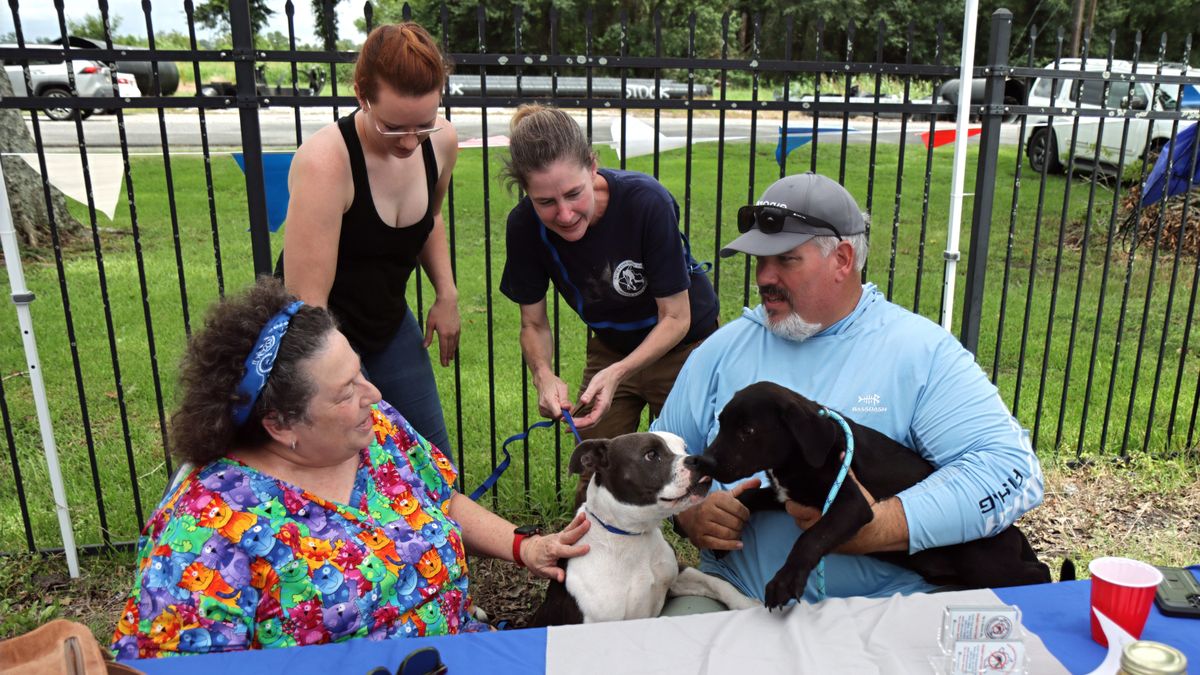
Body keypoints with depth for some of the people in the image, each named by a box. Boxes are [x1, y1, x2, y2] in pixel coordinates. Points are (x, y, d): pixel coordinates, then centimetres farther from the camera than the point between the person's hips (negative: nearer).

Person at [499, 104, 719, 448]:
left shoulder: (646, 201, -31)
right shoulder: (525, 225, -20)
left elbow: (676, 317, -22)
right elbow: (534, 324, -9)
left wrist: (617, 373, -35)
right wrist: (544, 375, -29)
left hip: (682, 346, -3)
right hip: (609, 350, 3)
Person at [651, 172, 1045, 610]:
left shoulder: (922, 352, -2)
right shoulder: (724, 348, 9)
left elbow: (1013, 469, -10)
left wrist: (881, 526, -22)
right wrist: (688, 512, -7)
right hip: (734, 592, 1)